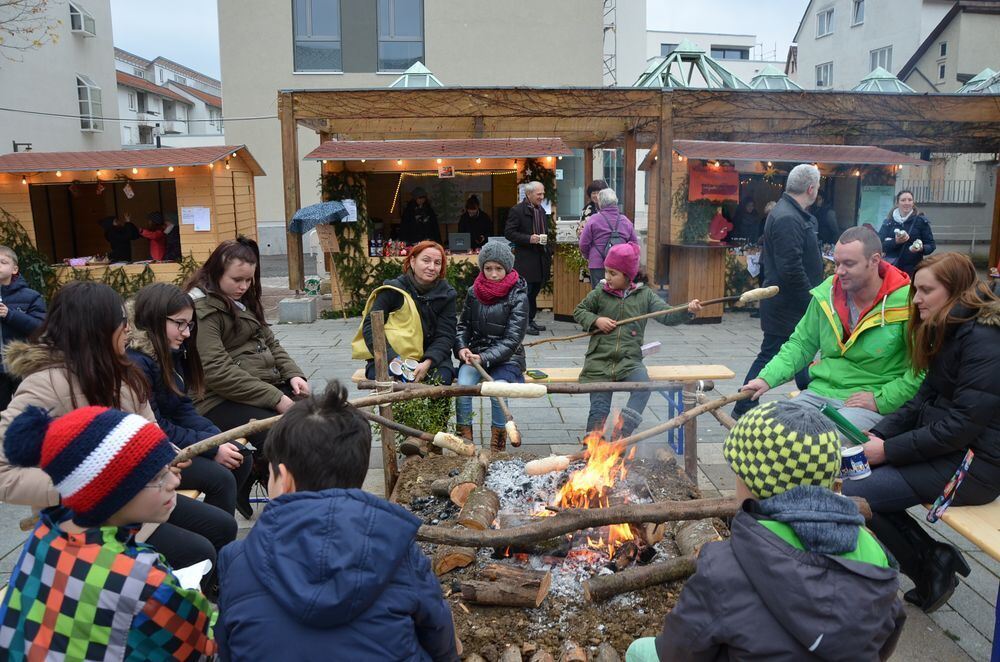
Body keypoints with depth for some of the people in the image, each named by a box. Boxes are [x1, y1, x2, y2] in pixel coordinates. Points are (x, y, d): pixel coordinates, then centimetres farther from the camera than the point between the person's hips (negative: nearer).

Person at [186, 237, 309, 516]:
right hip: (222, 399, -9)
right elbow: (217, 371, -20)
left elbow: (270, 342, 20)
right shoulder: (202, 310, -11)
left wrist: (293, 374, 0)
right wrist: (275, 398, -22)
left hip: (266, 386, 9)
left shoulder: (244, 301, 17)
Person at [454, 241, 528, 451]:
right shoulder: (474, 292, 5)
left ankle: (498, 443, -8)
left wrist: (485, 358, -26)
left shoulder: (518, 297, -8)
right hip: (476, 353, 3)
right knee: (462, 386, -27)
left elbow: (512, 339, -14)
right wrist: (461, 348, -8)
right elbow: (463, 325, 14)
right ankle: (464, 440, -11)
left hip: (506, 358, -3)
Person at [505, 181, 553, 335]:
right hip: (525, 259, -7)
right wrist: (529, 239, -21)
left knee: (535, 290, 12)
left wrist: (549, 252, 16)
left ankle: (530, 320, 21)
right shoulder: (517, 210, -8)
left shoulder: (541, 211, 16)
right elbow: (509, 233, -12)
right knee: (526, 292, -5)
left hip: (541, 258, 8)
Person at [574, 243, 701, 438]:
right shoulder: (599, 294, 6)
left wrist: (687, 310, -16)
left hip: (629, 360, 0)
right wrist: (596, 320, -2)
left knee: (643, 388, -30)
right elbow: (578, 312, 16)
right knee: (599, 409, -10)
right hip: (599, 359, 0)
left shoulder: (644, 295, 7)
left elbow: (667, 316, 1)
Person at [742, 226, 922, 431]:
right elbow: (801, 344, 13)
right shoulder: (827, 292, 6)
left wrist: (882, 399, -15)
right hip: (819, 391, 5)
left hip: (869, 404, -5)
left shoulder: (905, 303, -10)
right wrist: (767, 378, 0)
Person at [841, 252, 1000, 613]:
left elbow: (963, 424, -23)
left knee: (850, 496, -17)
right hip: (945, 445, 10)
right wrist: (877, 434, -4)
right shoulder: (950, 330, 11)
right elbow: (924, 400, 10)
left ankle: (931, 567, 5)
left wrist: (889, 450, -18)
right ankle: (934, 560, 7)